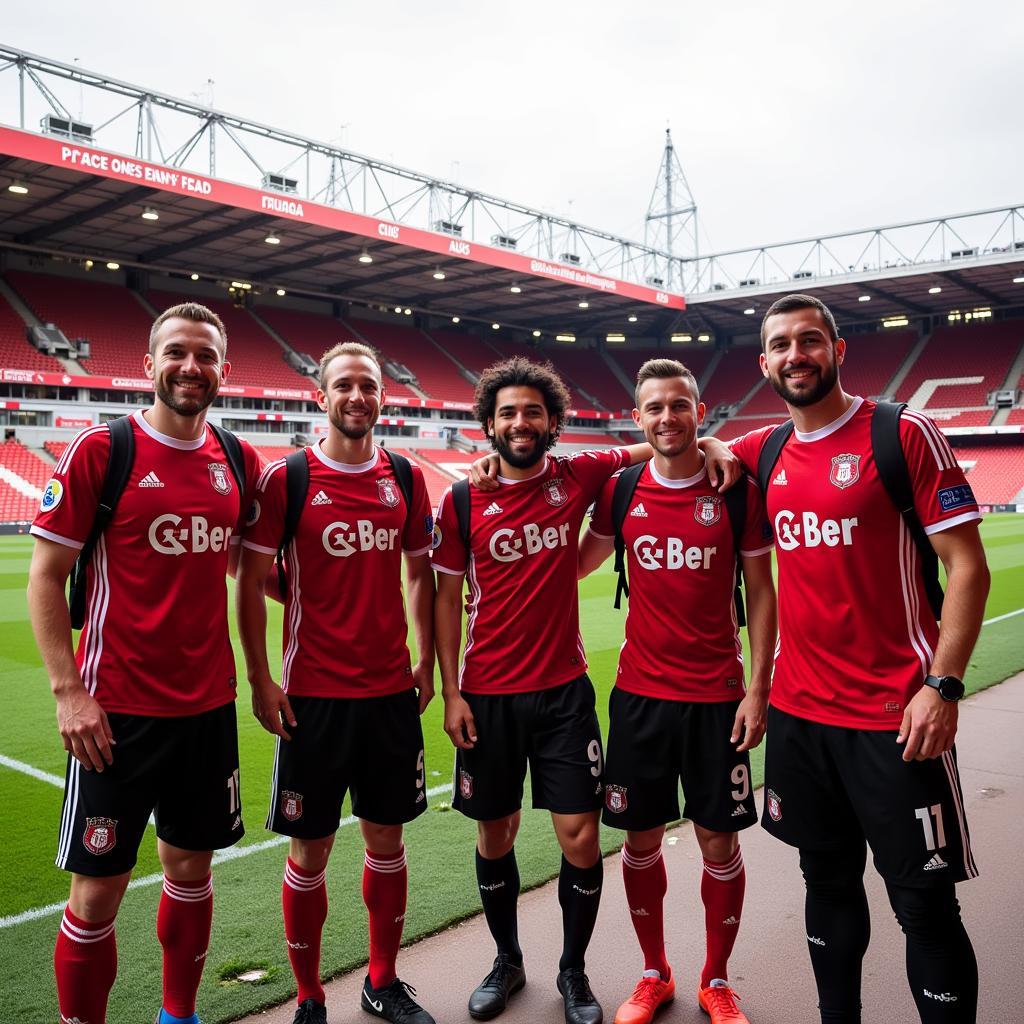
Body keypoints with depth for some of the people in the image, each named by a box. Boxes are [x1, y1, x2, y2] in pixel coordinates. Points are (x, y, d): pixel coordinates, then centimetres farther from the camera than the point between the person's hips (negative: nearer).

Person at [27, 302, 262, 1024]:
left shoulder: (240, 462, 5)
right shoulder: (100, 451, -8)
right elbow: (46, 574, -6)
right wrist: (68, 690, -12)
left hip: (210, 704, 4)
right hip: (117, 709, -4)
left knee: (192, 868, 17)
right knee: (98, 888, 4)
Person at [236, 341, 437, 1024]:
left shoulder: (406, 478, 4)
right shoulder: (285, 479, -6)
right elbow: (251, 581, -4)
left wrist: (428, 661, 7)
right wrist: (261, 679, -9)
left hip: (393, 691, 4)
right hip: (314, 695, -3)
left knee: (388, 841, 14)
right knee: (310, 851, 6)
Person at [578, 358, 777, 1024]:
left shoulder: (738, 490, -5)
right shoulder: (622, 490, 0)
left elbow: (762, 592, -1)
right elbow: (576, 564, 14)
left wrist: (758, 690, -5)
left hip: (717, 696, -1)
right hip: (639, 694, 2)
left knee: (720, 843, 7)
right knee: (641, 841, 10)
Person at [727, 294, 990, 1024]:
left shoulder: (904, 434, -7)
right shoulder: (765, 452, 7)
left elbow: (968, 567, -8)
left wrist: (944, 685, -17)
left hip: (895, 715, -5)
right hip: (798, 713, 5)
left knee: (926, 906, 4)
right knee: (829, 883, 17)